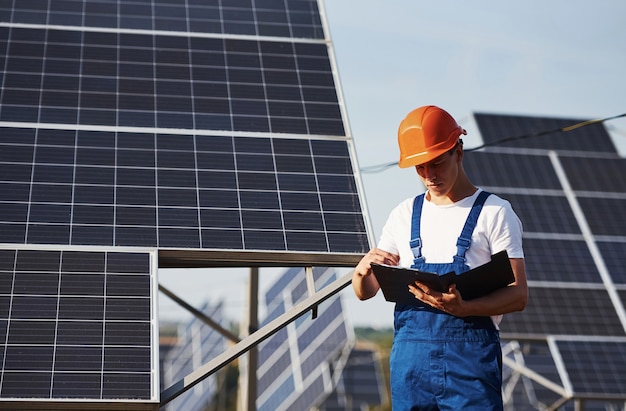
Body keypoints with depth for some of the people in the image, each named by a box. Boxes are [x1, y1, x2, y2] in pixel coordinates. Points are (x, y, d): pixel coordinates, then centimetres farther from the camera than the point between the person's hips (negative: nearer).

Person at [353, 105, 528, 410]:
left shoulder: (495, 212, 1)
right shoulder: (404, 215, 14)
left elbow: (518, 295, -5)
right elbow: (364, 292, 14)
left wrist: (461, 307, -23)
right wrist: (363, 269, -11)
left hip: (470, 354, -4)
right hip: (410, 355, 4)